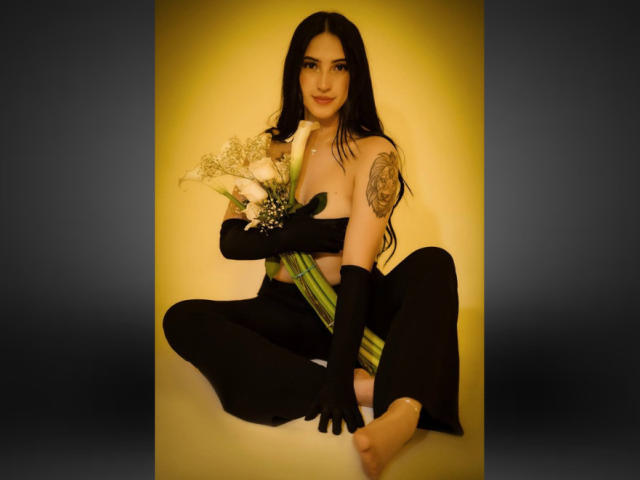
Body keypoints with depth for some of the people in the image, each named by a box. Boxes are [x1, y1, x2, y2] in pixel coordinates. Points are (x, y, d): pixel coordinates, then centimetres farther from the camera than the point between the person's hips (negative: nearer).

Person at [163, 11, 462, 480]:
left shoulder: (373, 152, -9)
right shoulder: (272, 148, 5)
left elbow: (358, 265, -19)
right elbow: (230, 240, -3)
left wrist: (339, 372, -28)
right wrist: (304, 235, -21)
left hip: (351, 310, -2)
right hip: (284, 313, 3)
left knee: (433, 263, -28)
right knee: (182, 319, -22)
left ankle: (403, 409, -54)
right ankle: (364, 388, -32)